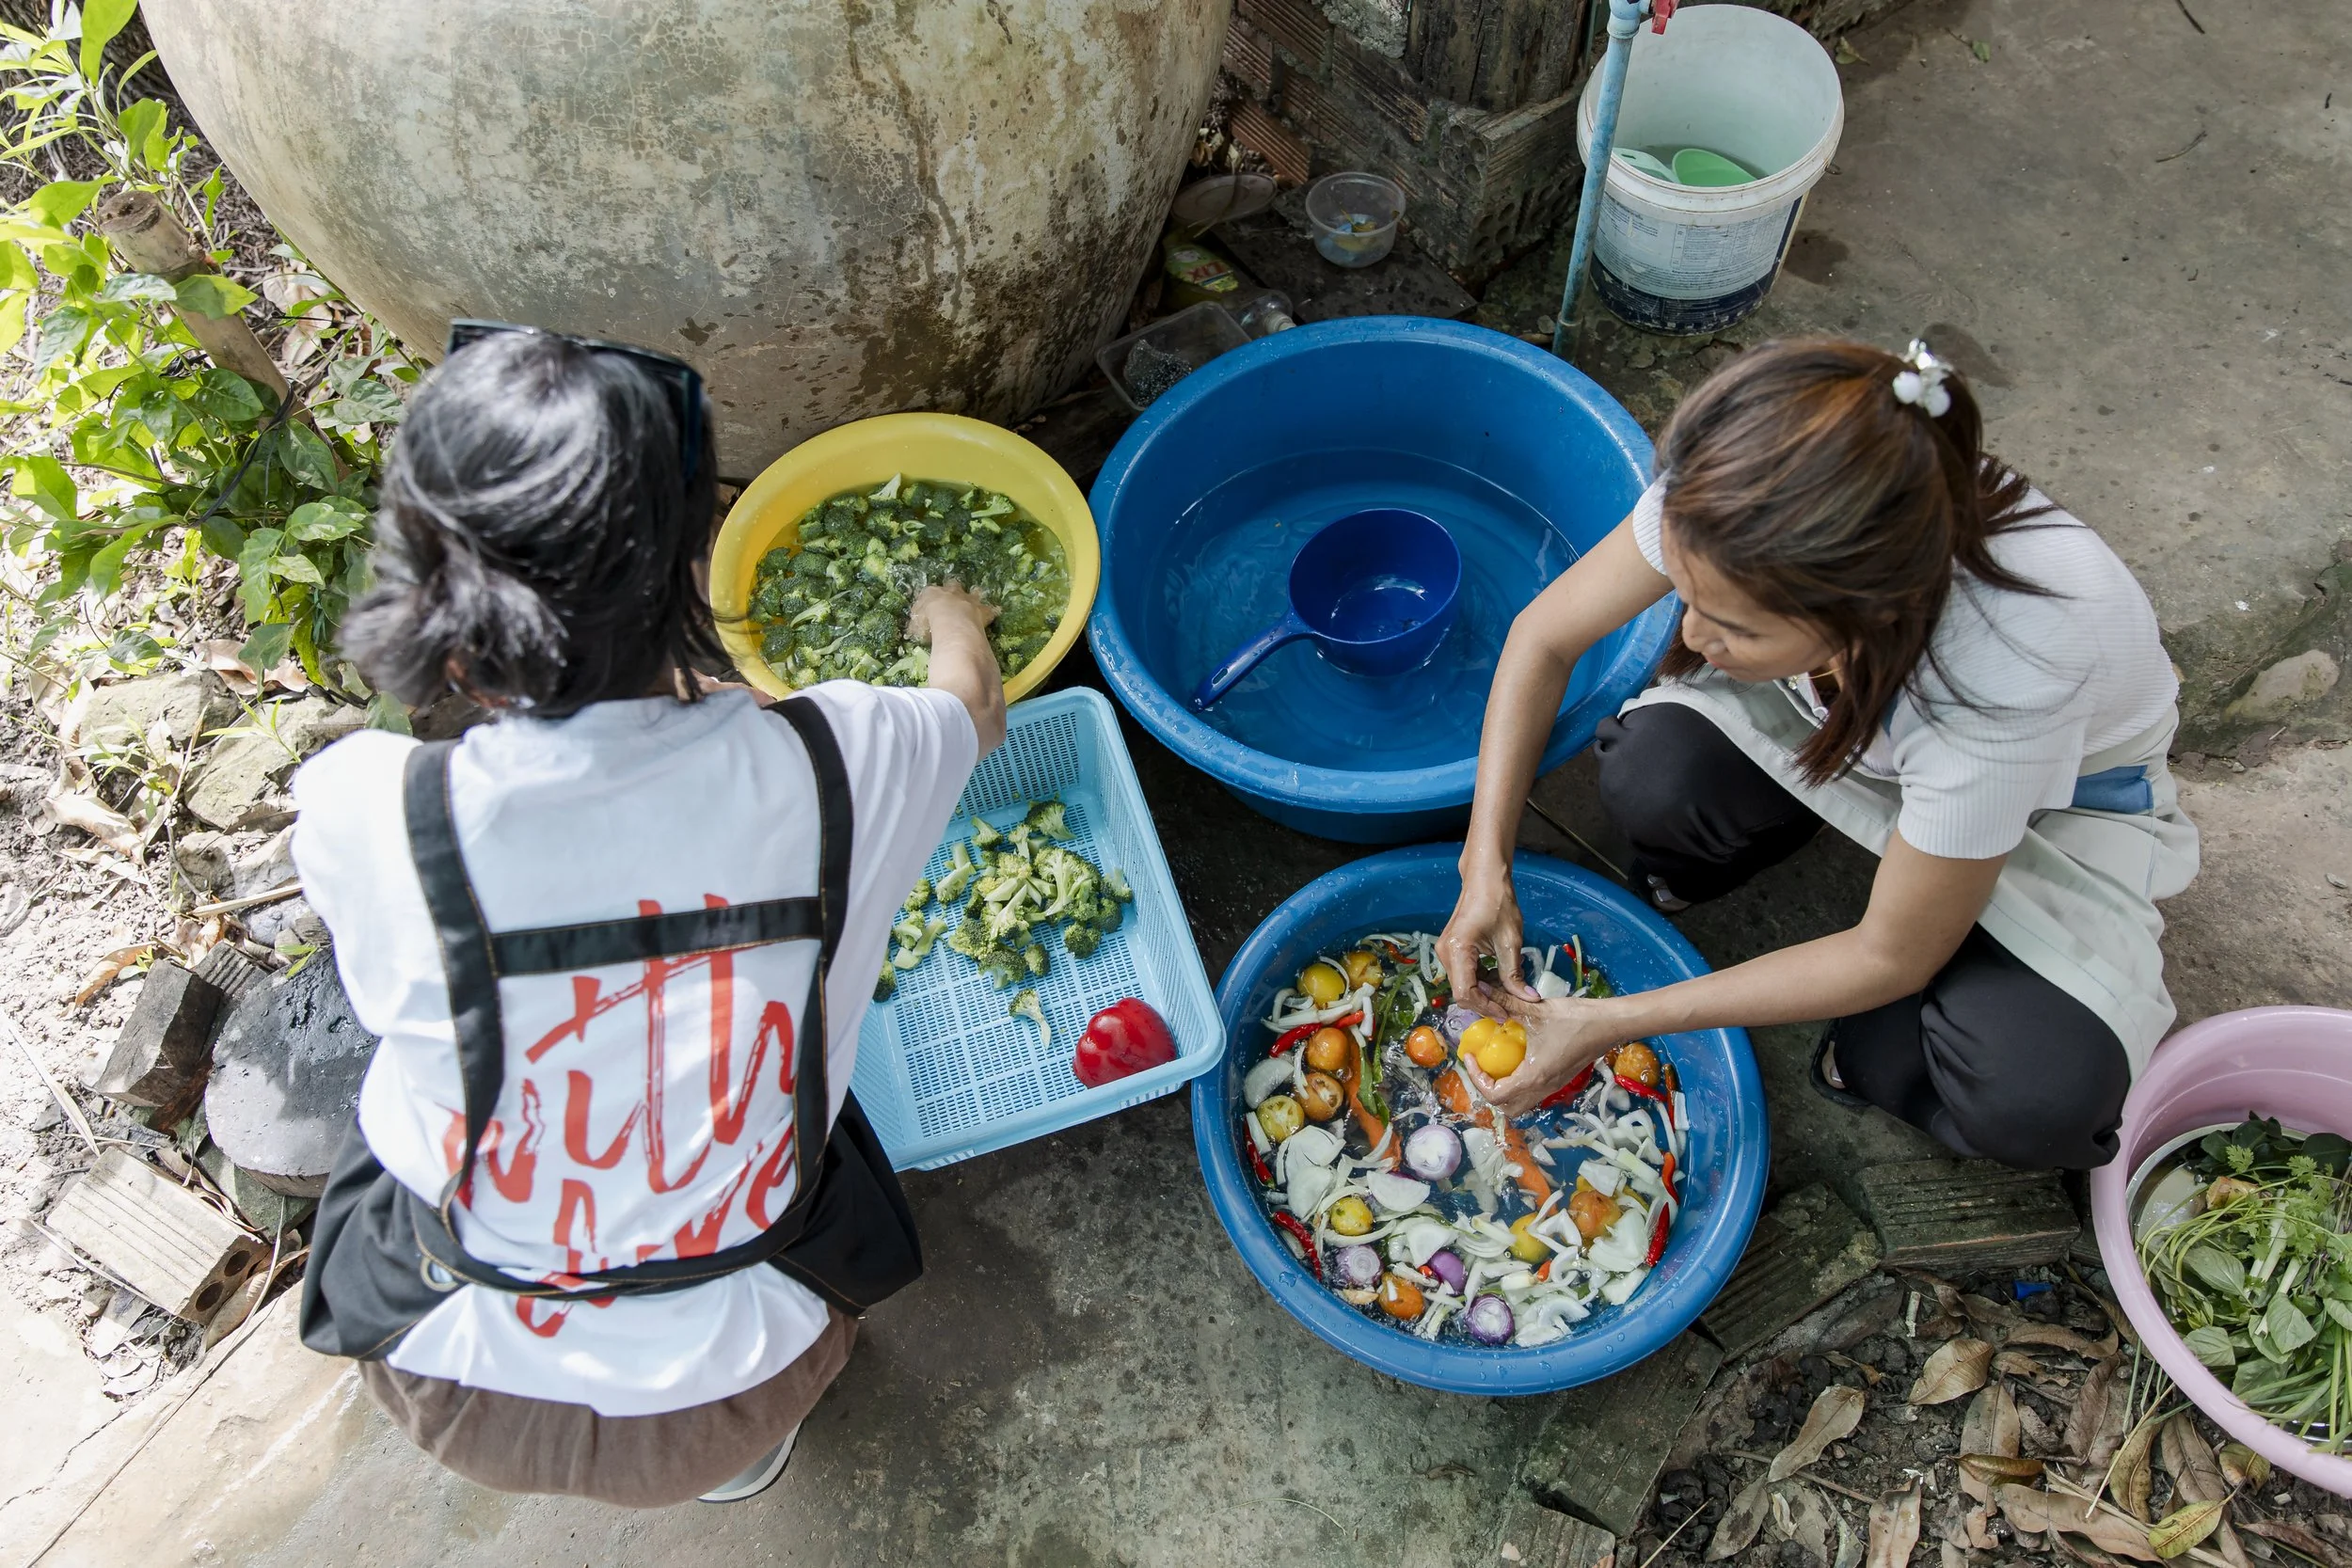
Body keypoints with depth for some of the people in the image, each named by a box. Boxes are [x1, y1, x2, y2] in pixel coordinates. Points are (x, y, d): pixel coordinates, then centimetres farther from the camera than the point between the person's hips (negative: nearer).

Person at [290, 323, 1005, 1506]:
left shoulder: (361, 813, -24)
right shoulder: (828, 767, -22)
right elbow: (976, 706, 4)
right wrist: (953, 621, 29)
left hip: (459, 1392, 0)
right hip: (734, 1393, 1)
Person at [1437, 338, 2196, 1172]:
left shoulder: (2006, 674, -43)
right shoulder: (1726, 510, -34)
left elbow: (1891, 958, -27)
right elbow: (1544, 636, -15)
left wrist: (1612, 1023, -25)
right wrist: (1485, 870, -23)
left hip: (2062, 792, -3)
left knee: (2037, 1099, -29)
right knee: (1649, 773, -28)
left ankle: (1877, 1043, 6)